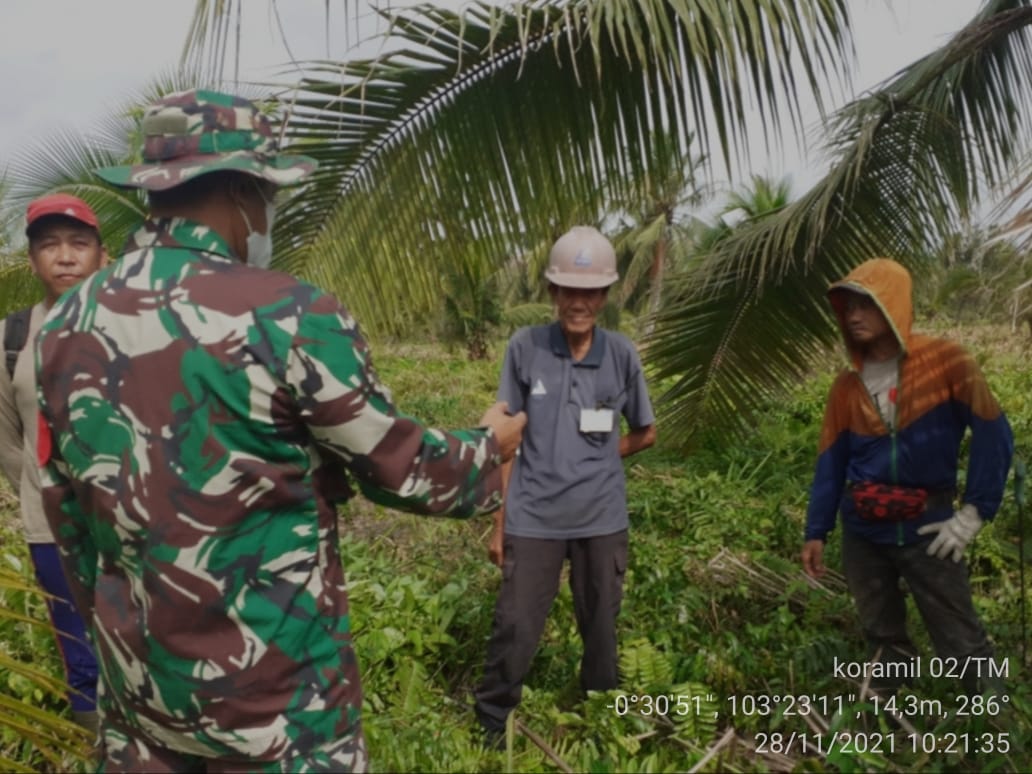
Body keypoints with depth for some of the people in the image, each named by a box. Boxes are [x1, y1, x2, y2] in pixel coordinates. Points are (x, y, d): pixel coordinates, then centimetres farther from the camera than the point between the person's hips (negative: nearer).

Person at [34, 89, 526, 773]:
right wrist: (488, 448, 9)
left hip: (137, 677, 6)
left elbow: (67, 509, 9)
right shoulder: (288, 317, -20)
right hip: (272, 686, -5)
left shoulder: (66, 325, 0)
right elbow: (401, 469, -10)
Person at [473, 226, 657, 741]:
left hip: (602, 519, 2)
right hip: (534, 518, -1)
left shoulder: (621, 355, -2)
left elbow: (645, 433, 12)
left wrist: (593, 461, 2)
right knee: (514, 629, 3)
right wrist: (498, 521, -1)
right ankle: (490, 728, 23)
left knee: (601, 628, 15)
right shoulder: (524, 348, -7)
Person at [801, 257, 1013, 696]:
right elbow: (831, 462, 7)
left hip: (927, 528, -4)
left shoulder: (946, 362, -9)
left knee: (960, 643, 2)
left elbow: (994, 438, -9)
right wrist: (816, 532, 4)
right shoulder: (847, 385, 3)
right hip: (862, 532, 4)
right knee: (882, 637, 15)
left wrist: (973, 514, -11)